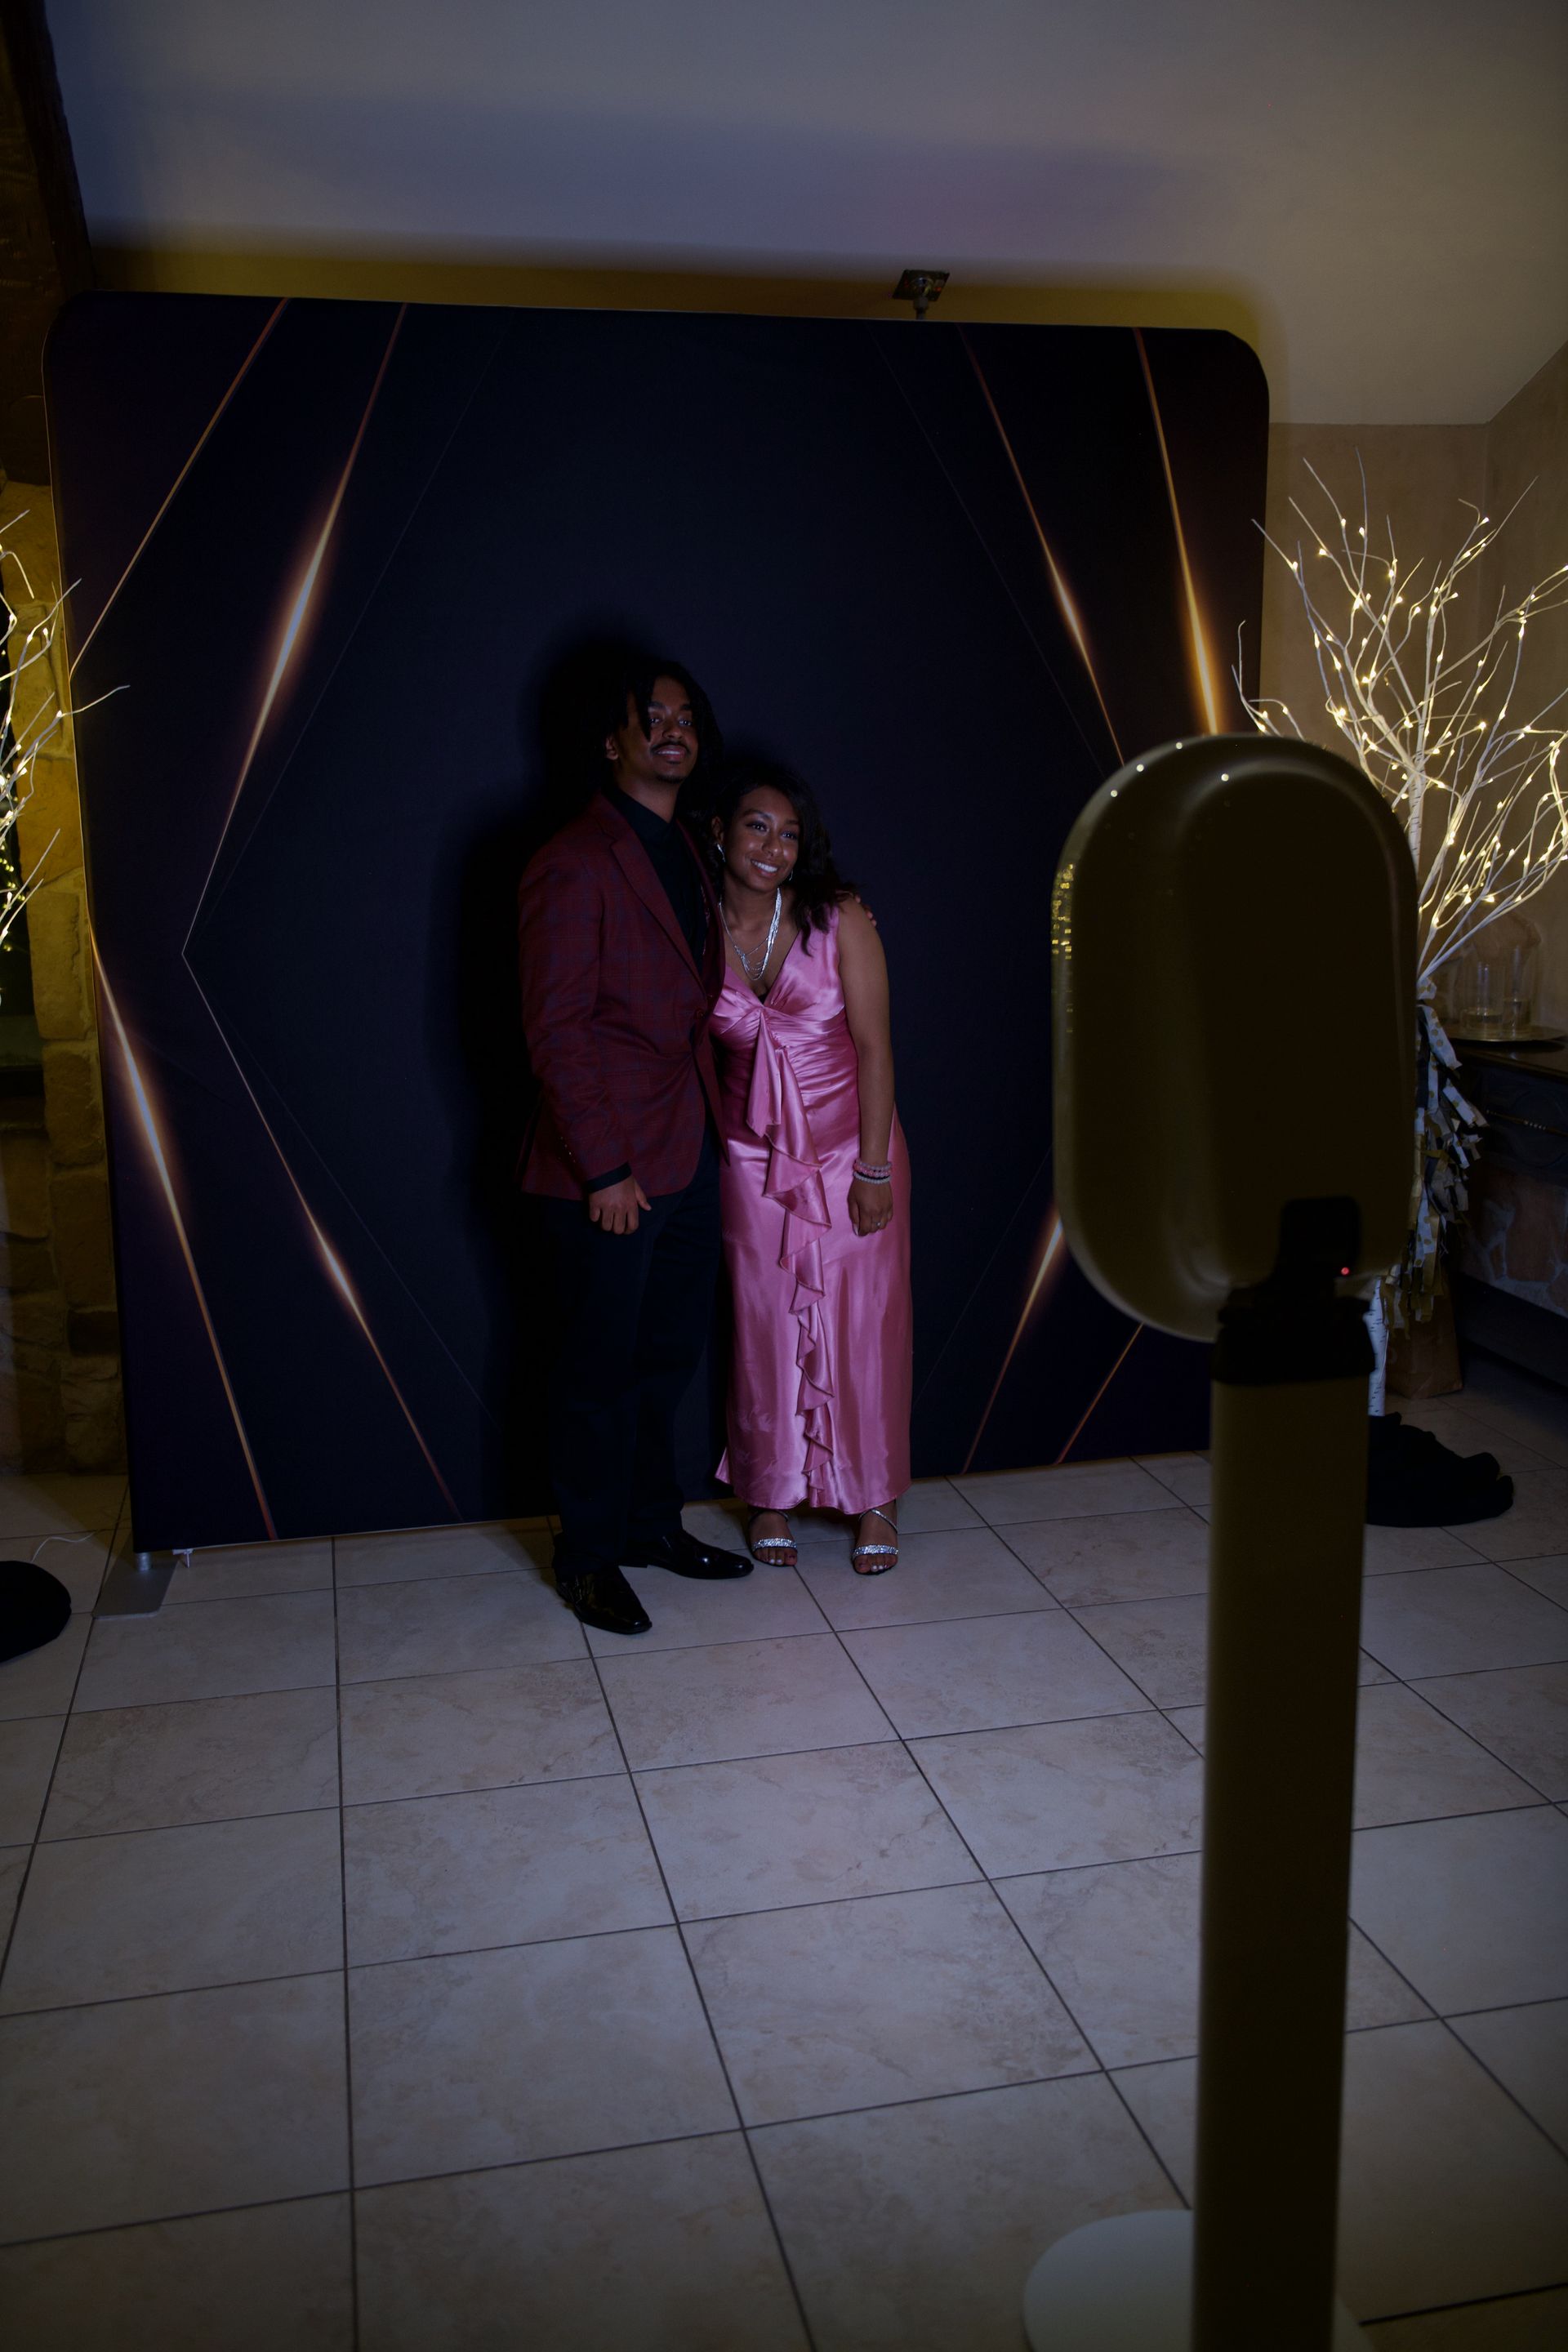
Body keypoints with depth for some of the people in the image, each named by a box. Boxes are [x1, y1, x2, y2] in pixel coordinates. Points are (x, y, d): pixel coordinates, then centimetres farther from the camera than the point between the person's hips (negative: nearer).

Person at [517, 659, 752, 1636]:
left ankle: (652, 1524, 33)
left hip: (690, 1157, 8)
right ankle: (589, 1556, 20)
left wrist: (714, 1124, 10)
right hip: (610, 1170, -8)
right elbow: (556, 1030, -16)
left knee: (670, 1356, 17)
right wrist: (603, 1169, -18)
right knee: (600, 1371, 5)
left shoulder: (686, 856, 14)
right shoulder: (575, 863, -13)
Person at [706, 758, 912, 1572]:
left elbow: (874, 1046, -11)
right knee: (766, 1328, 8)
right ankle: (773, 1494, 26)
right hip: (755, 1161, 2)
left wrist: (874, 1166, -13)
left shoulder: (839, 919, -12)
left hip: (850, 1151, -2)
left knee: (862, 1324, 5)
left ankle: (873, 1499, 22)